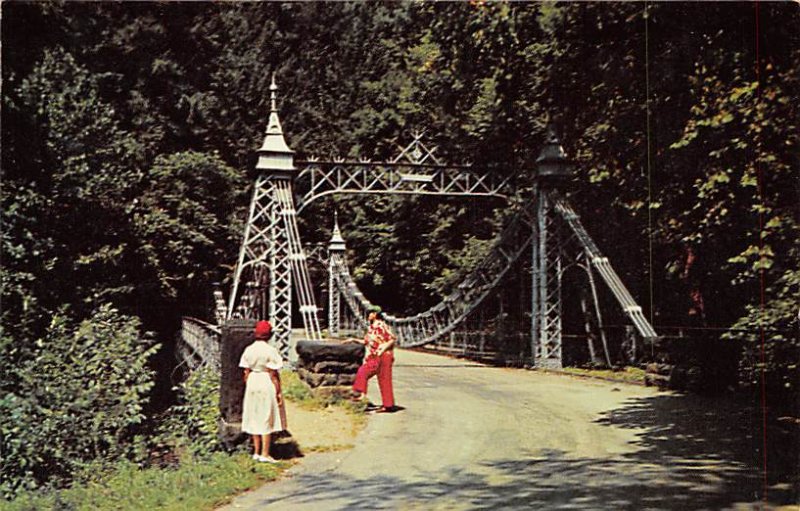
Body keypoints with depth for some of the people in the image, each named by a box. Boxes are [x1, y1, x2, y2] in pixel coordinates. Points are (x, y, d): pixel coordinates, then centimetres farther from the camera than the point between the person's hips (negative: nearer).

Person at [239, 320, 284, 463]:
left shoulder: (248, 350, 1)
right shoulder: (270, 351, -13)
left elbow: (246, 372, 4)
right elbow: (273, 374, -12)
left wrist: (247, 388, 14)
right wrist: (278, 392, -6)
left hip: (252, 383, 5)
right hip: (267, 384, -5)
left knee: (254, 419, 14)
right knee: (267, 420, 2)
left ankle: (256, 452, 19)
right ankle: (265, 454, 2)